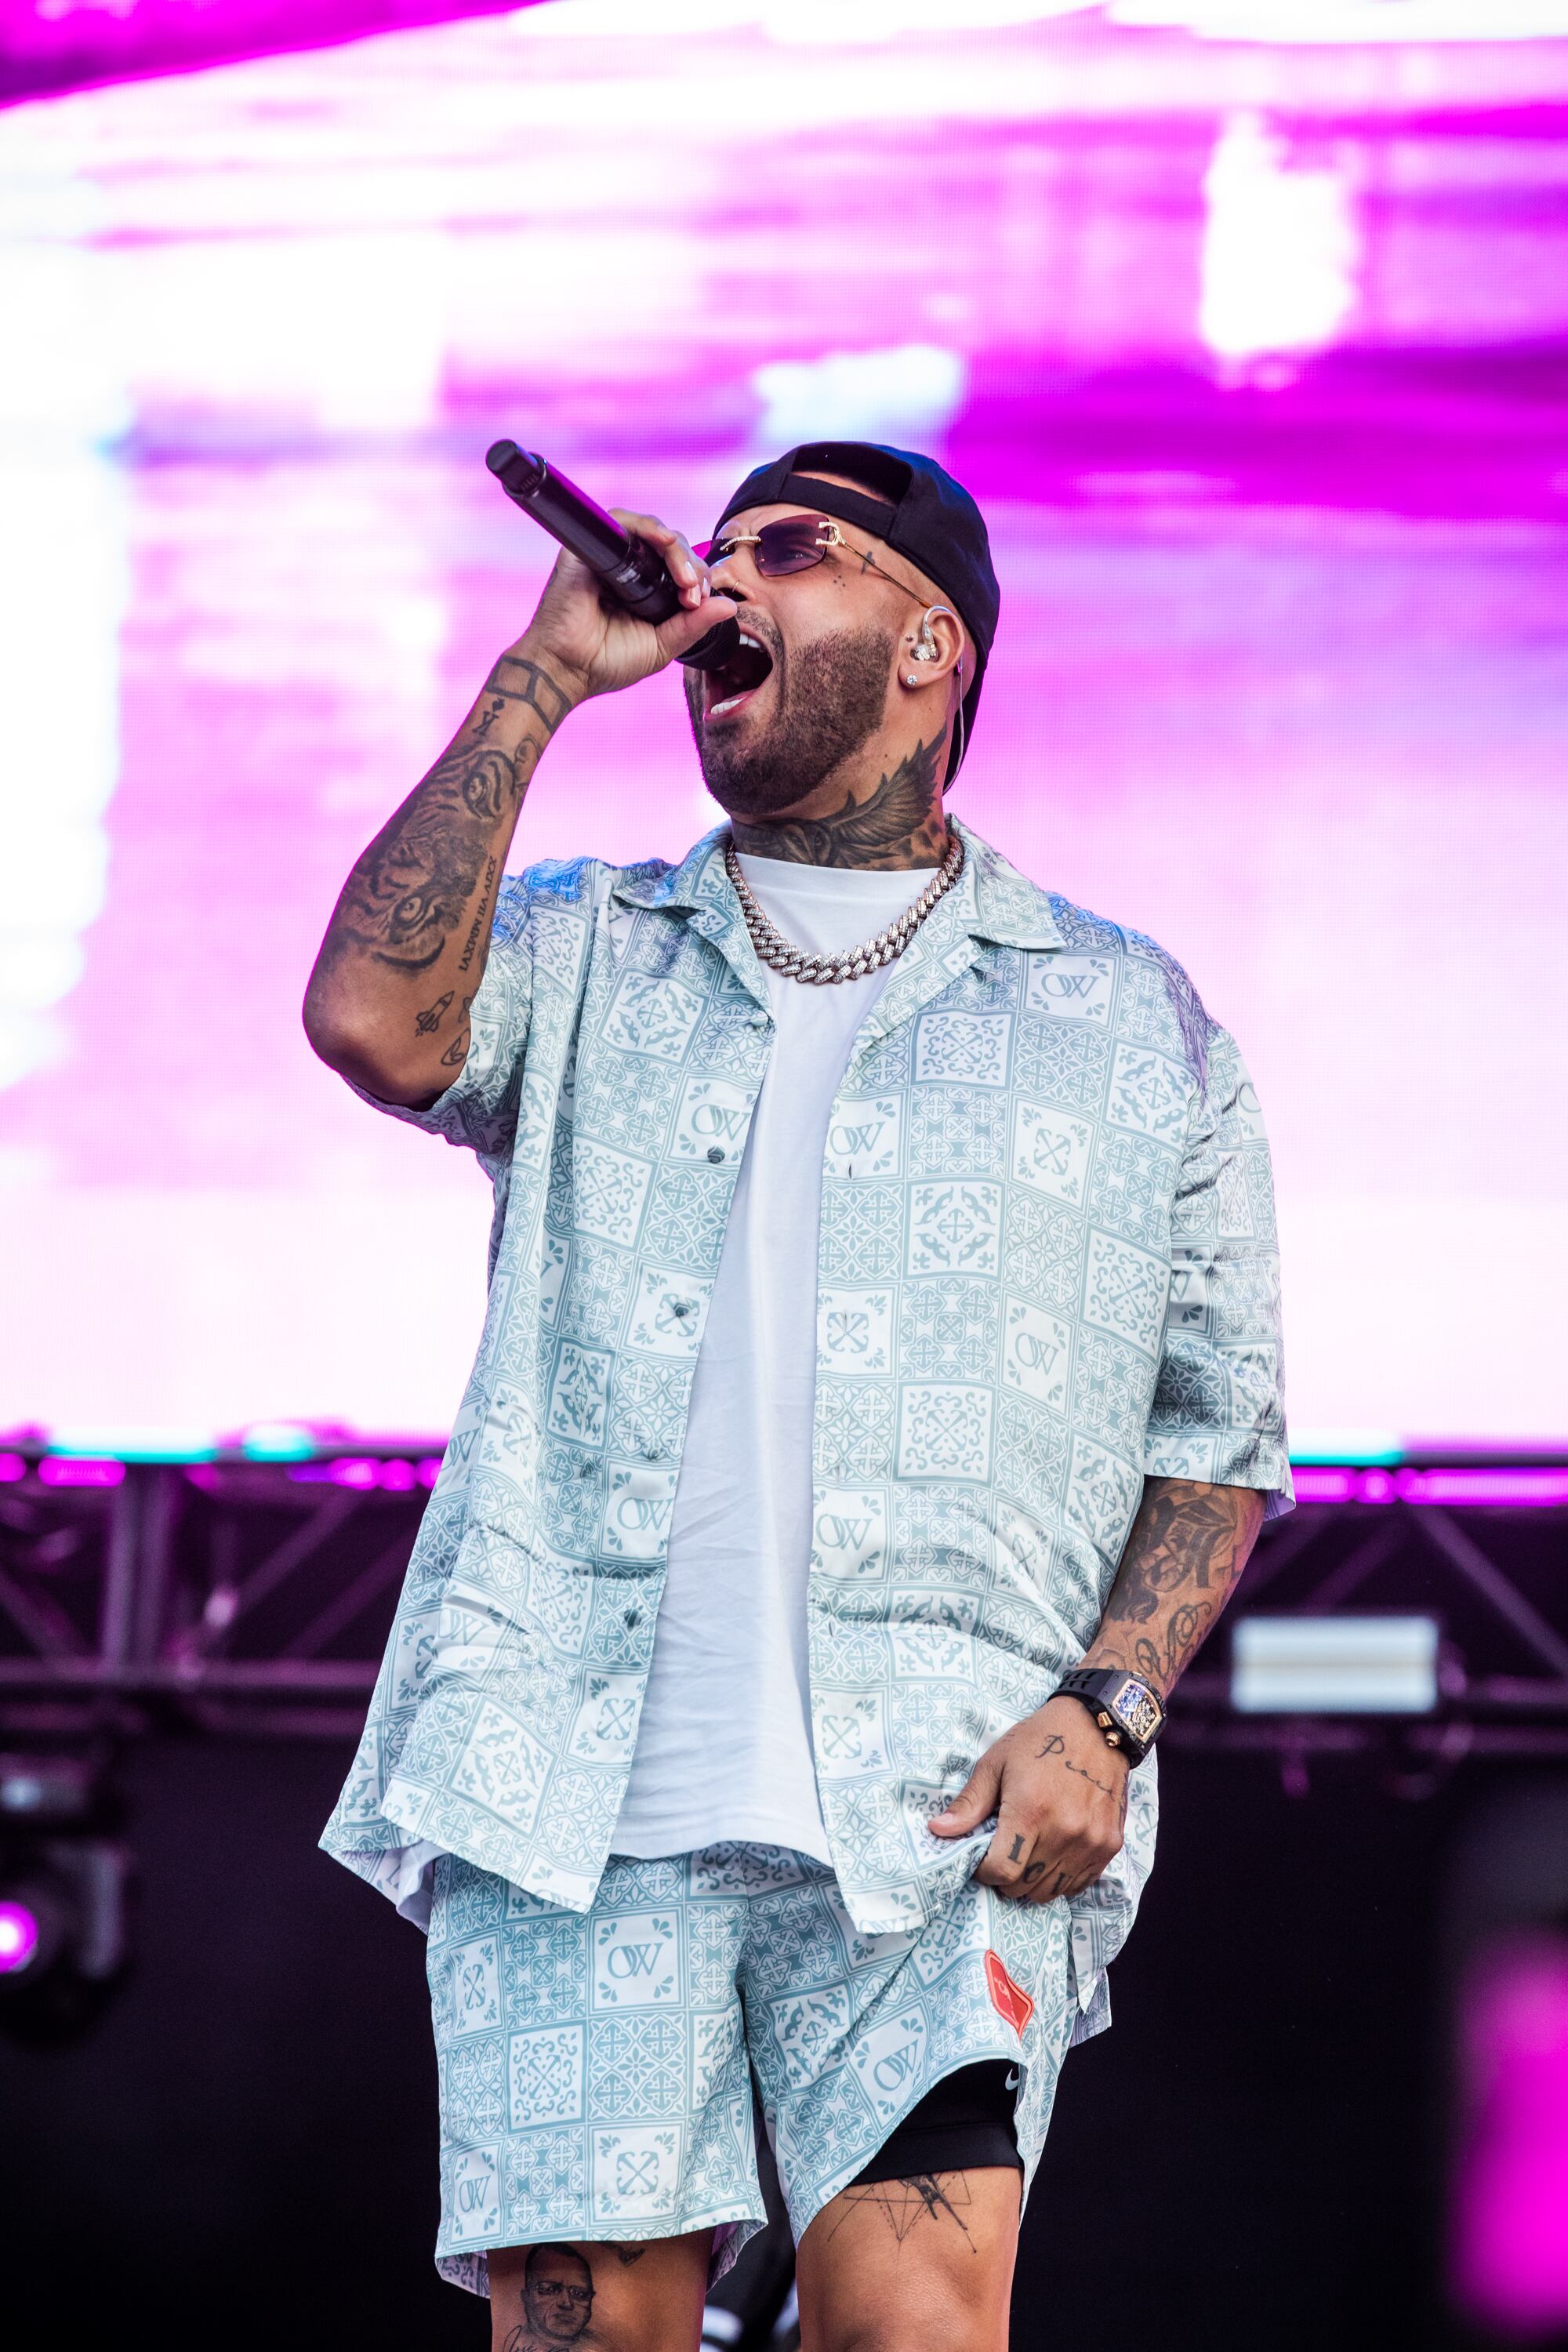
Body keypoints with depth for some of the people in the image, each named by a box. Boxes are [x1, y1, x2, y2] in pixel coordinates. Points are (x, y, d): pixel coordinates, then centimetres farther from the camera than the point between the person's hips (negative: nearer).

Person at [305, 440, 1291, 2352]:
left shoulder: (1132, 1027, 16)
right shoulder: (586, 957, 19)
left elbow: (1219, 1439, 14)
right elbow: (373, 1022, -4)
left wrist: (1104, 1711, -4)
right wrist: (543, 678, 2)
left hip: (943, 1819, -1)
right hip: (578, 1799, 2)